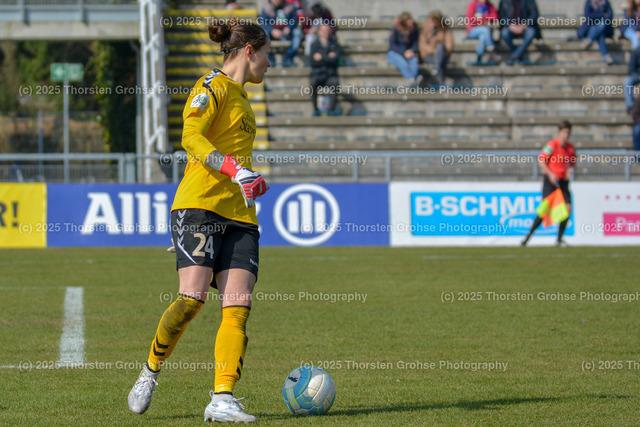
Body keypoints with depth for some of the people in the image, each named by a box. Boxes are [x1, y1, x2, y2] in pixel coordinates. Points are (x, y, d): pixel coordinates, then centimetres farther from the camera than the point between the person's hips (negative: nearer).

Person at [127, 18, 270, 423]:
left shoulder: (240, 96, 25)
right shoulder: (213, 86, -2)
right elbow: (191, 136, -17)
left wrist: (251, 180, 39)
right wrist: (235, 170, -27)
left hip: (239, 213, 8)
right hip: (200, 204, -8)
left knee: (238, 307, -9)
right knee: (193, 297, -17)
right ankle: (151, 371, 7)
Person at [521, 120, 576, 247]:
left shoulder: (570, 147, 10)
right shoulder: (552, 145, -9)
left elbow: (573, 162, 23)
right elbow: (541, 160, -11)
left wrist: (570, 169, 0)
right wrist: (550, 174, -20)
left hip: (563, 182, 6)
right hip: (551, 180, -5)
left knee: (568, 208, -9)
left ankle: (559, 239, 0)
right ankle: (528, 235, -3)